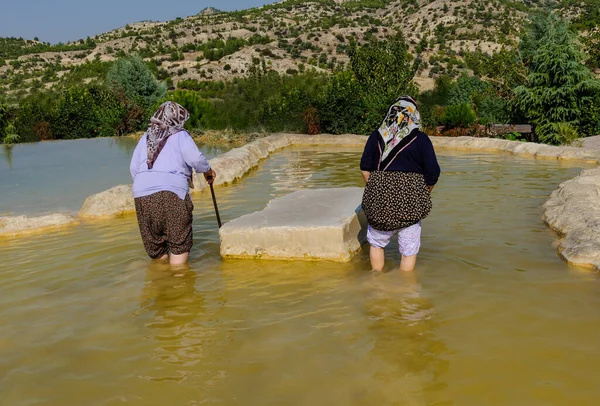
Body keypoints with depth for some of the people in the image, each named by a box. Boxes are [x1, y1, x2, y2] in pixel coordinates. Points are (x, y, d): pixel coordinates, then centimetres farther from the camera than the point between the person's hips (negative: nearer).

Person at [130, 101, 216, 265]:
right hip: (171, 190, -5)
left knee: (154, 241, 15)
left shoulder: (146, 138, 21)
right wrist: (208, 171, 11)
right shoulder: (180, 135, 6)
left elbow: (133, 167, 18)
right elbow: (196, 159, -6)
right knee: (179, 240, 4)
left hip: (142, 193, 5)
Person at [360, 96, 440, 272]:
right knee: (409, 250, 11)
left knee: (377, 243, 21)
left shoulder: (376, 136, 5)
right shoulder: (420, 139, -3)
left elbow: (365, 169, 4)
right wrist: (424, 194, 12)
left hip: (379, 198, 2)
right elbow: (432, 174, -4)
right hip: (410, 201, -2)